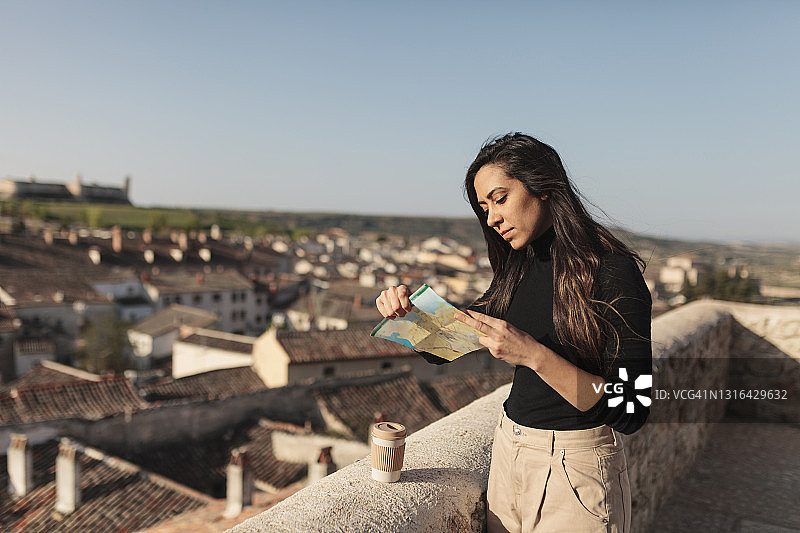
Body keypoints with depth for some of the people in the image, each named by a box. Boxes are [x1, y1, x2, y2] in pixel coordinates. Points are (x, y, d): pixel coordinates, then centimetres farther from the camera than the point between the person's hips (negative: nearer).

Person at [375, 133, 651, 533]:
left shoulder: (614, 274, -17)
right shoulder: (518, 270, 2)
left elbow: (631, 409, -21)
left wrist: (533, 354, -31)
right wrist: (407, 311, -11)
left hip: (576, 468, -6)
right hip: (509, 453, 6)